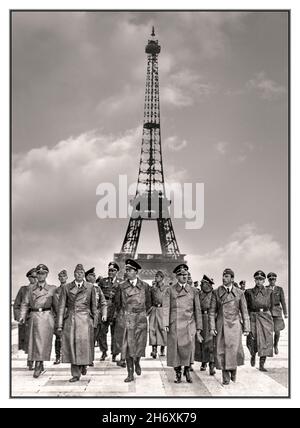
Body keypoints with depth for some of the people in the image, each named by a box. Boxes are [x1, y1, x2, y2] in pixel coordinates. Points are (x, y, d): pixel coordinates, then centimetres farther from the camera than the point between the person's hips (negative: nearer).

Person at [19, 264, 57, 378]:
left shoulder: (52, 288, 7)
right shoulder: (31, 288, 11)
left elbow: (55, 305, 13)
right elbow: (25, 303, 7)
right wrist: (22, 316, -7)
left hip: (47, 316, -3)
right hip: (34, 317, 3)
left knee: (43, 341, -9)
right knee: (34, 342, 8)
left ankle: (38, 366, -7)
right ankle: (41, 366, 23)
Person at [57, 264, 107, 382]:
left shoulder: (90, 287, 6)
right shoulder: (66, 288, 6)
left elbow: (93, 306, 11)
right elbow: (61, 306, 5)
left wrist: (95, 321, 9)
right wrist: (60, 325, 1)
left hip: (85, 320, -1)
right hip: (70, 320, 1)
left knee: (84, 344, -5)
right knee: (72, 345, 0)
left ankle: (83, 364, 26)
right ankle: (75, 374, 10)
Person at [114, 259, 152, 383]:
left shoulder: (145, 286, 2)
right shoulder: (121, 286, 1)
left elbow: (148, 303, 15)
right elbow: (117, 302, 14)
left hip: (141, 318, 1)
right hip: (127, 319, 0)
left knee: (140, 343, 6)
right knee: (128, 345, -2)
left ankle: (137, 363, 36)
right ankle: (130, 374, 4)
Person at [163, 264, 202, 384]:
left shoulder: (193, 291, 11)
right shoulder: (170, 290, 7)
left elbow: (197, 310, 11)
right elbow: (166, 308, 2)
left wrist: (199, 327, 7)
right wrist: (166, 324, -8)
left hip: (189, 324, 0)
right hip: (174, 325, 0)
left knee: (189, 346, -16)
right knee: (175, 348, 1)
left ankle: (187, 370, 4)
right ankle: (178, 374, 15)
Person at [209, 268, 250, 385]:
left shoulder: (239, 293, 3)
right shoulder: (216, 292, 3)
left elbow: (244, 312, 6)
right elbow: (212, 311, 3)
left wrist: (246, 328, 2)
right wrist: (212, 327, -3)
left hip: (234, 325, 0)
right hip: (221, 326, 0)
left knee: (234, 350, -6)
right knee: (222, 351, -1)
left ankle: (233, 369, 23)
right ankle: (225, 377, 12)